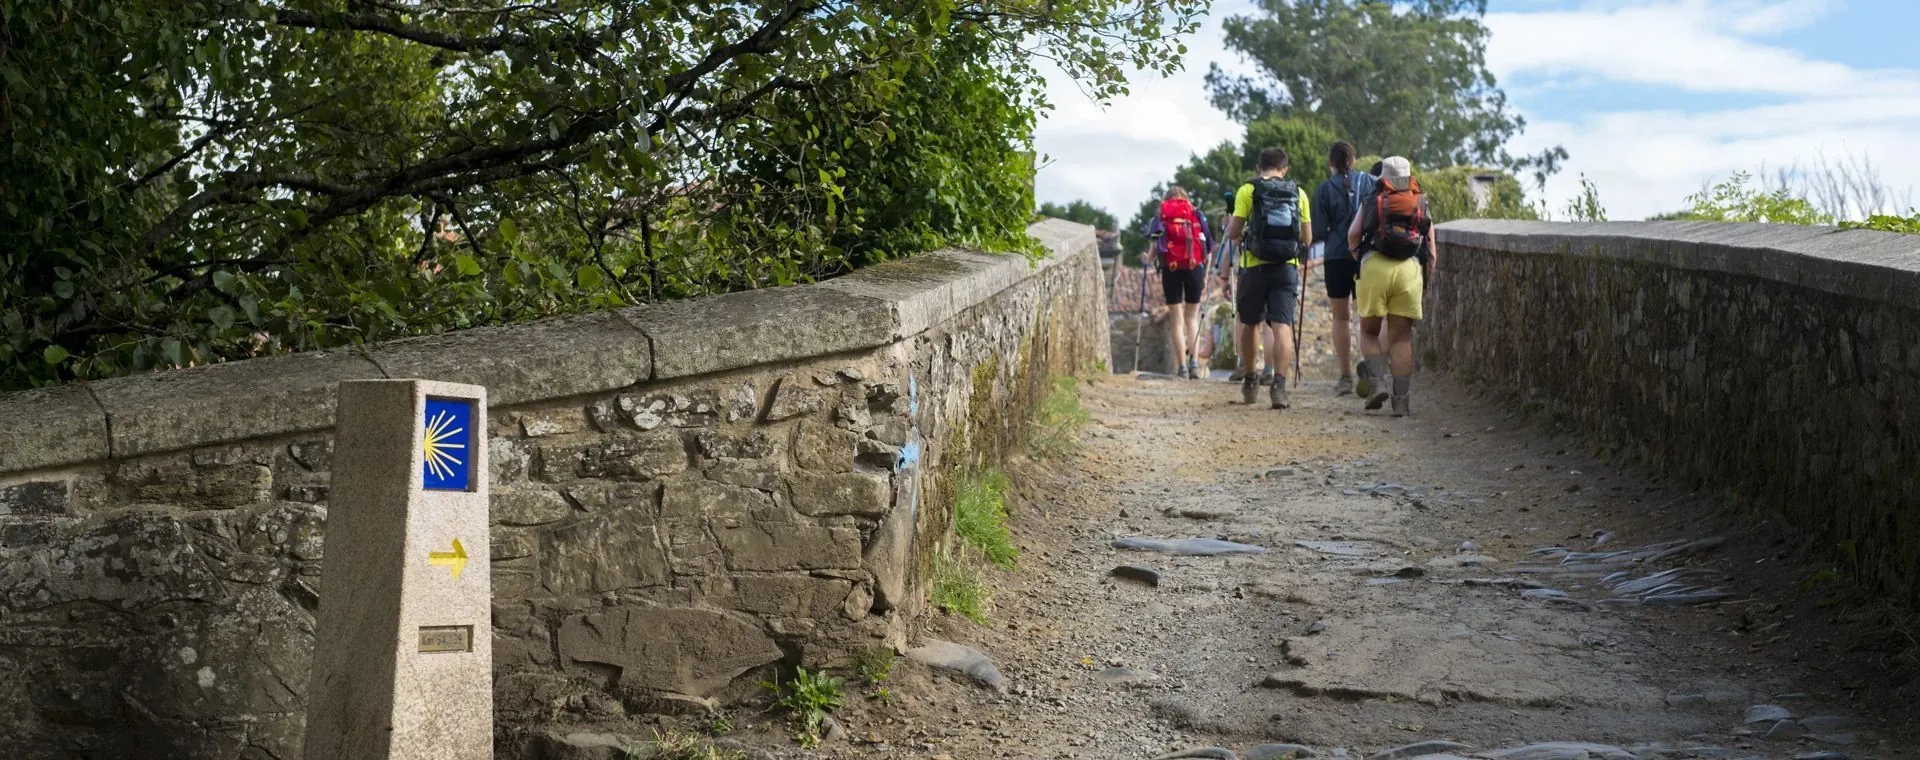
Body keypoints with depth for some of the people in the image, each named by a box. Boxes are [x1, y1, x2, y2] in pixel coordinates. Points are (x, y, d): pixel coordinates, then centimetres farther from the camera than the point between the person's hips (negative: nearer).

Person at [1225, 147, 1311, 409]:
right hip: (1287, 268, 1)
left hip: (1255, 267, -1)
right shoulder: (1298, 193, 9)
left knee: (1250, 324, 17)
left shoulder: (1248, 190, 0)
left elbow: (1233, 233, -3)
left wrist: (1230, 223, 19)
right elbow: (1307, 239, 9)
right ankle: (1279, 384, -20)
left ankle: (1250, 381, 27)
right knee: (1282, 325, -5)